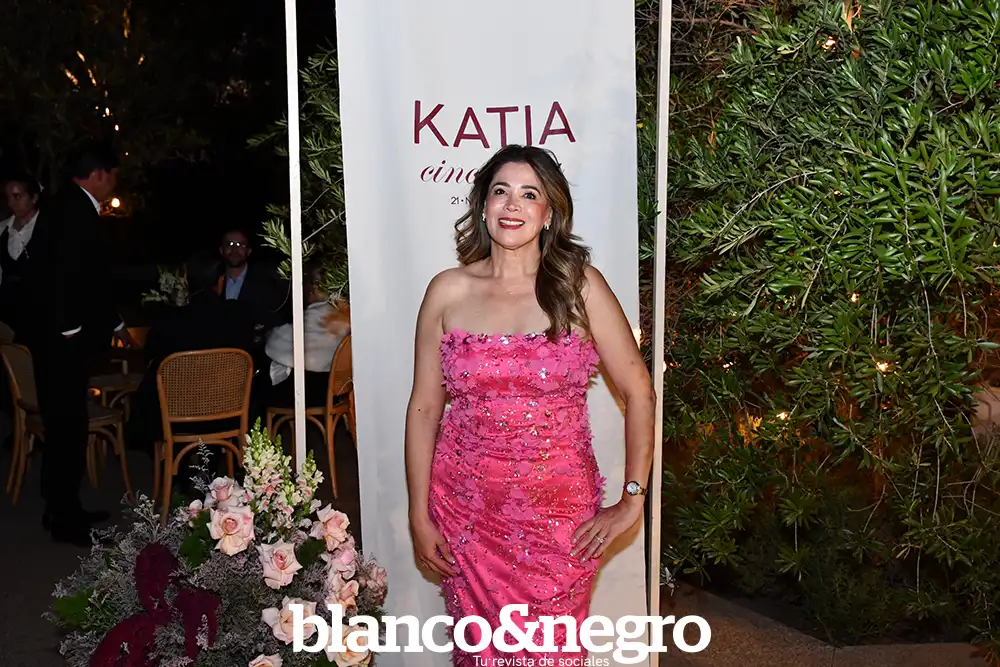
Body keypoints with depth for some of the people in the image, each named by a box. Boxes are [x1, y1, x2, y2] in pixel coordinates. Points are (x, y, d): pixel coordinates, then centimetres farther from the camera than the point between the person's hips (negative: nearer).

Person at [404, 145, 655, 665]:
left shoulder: (580, 287, -4)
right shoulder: (448, 291, 0)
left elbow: (639, 393, -2)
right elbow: (424, 407, 2)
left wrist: (632, 500, -5)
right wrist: (418, 516, 1)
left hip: (561, 513, -1)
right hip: (468, 513, 1)